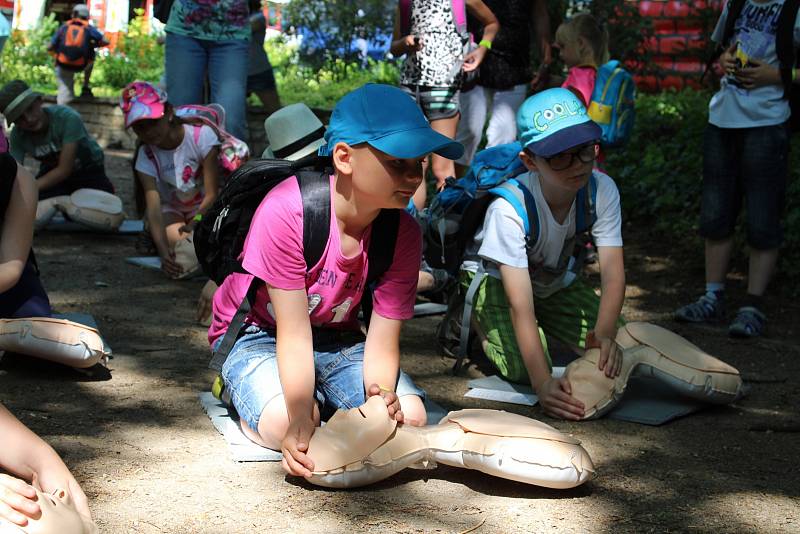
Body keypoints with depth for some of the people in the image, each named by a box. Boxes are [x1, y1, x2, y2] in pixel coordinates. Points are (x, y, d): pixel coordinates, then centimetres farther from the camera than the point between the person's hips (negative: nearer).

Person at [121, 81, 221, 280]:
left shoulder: (202, 136, -23)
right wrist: (164, 252, -45)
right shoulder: (146, 157, -17)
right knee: (180, 241, -31)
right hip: (170, 210, 0)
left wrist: (196, 221, -38)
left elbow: (212, 194, -20)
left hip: (204, 208, 0)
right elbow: (153, 207, -29)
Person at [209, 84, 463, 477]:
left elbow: (383, 342, -18)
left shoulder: (404, 233, -16)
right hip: (257, 334, -4)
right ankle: (241, 390, 2)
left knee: (409, 416, -19)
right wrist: (300, 420, -40)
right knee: (283, 425, -32)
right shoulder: (285, 212, -30)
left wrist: (381, 395, -40)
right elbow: (294, 333, -30)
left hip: (336, 337, 4)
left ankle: (319, 398, 7)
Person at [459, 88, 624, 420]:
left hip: (554, 281, 5)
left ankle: (547, 328, 17)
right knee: (523, 368, -26)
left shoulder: (602, 190, -26)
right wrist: (542, 383, -51)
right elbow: (520, 304, -41)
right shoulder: (509, 208, -38)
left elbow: (613, 272, -29)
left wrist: (604, 335, -49)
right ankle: (473, 320, 4)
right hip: (494, 278, -5)